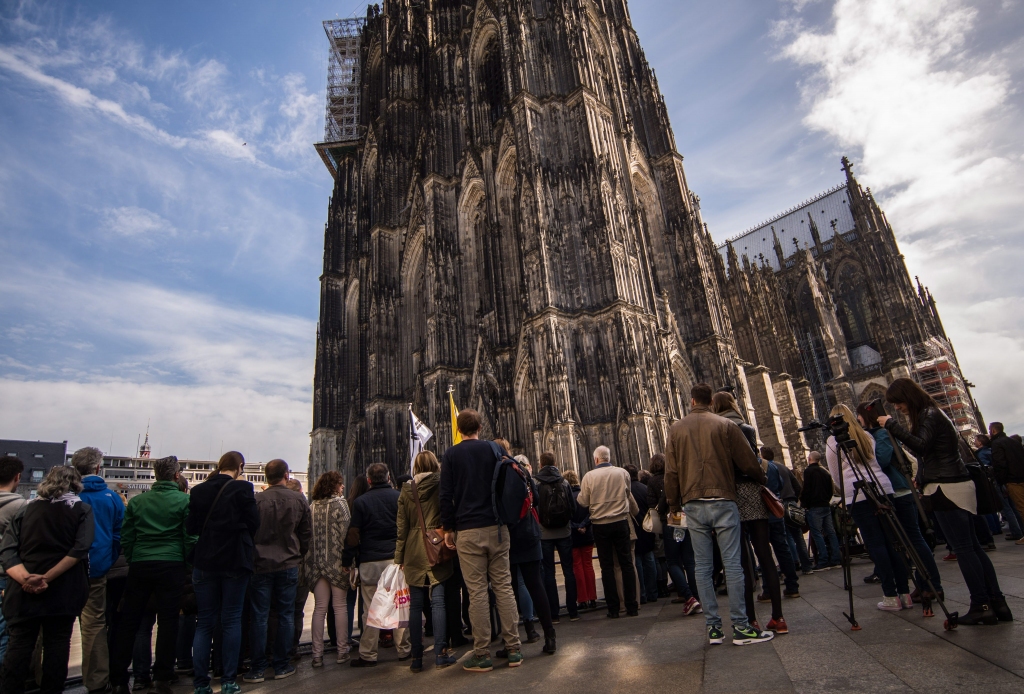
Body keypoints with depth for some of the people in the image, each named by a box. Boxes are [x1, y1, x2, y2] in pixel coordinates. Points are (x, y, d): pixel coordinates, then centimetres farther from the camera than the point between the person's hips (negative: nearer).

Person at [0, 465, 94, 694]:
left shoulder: (25, 509, 6)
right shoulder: (82, 510, -2)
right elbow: (80, 550, -16)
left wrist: (25, 578, -15)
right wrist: (48, 577, -13)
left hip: (25, 590, 2)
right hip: (64, 592, -2)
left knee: (18, 646, 10)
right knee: (57, 645, 9)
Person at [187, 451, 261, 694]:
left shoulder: (199, 491, 0)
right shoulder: (242, 488, -12)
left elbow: (191, 527, 4)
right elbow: (253, 523, -11)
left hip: (205, 562, 3)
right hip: (235, 562, -3)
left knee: (204, 622, 13)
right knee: (231, 620, 8)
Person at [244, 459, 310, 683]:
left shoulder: (257, 500, -11)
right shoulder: (299, 500, -4)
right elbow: (306, 533, 3)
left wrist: (252, 556, 12)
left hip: (261, 564, -1)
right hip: (289, 564, 1)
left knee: (259, 616, 9)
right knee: (285, 615, 10)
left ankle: (257, 668, 15)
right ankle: (282, 666, 18)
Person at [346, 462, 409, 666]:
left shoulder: (360, 502, -1)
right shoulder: (400, 497, 0)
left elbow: (353, 535, -2)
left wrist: (349, 557, 13)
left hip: (370, 561, -1)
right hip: (397, 558, 1)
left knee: (370, 610, 7)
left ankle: (368, 655, 15)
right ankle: (403, 649, 18)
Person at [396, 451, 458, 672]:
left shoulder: (406, 491, 5)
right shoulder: (442, 484, -1)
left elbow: (402, 527, 5)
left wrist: (399, 557, 10)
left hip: (413, 553, 2)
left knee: (416, 605, 7)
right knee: (438, 602, 3)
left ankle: (416, 658, 13)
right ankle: (440, 654, 6)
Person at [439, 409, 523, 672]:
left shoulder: (451, 455, 1)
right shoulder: (493, 449, 6)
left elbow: (446, 494, -3)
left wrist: (448, 528, 4)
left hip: (467, 531, -2)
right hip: (496, 526, 2)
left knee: (477, 591, 2)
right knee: (503, 586, 7)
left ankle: (482, 654, 8)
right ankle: (513, 648, 12)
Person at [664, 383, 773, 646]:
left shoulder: (676, 429, 5)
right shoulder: (725, 425, -2)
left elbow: (671, 472, 3)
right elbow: (748, 462, -1)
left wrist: (673, 506, 11)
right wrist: (763, 479, 21)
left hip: (692, 504, 2)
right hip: (722, 501, -2)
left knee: (703, 567, 7)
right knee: (732, 564, 3)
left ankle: (713, 628, 13)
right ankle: (741, 627, 6)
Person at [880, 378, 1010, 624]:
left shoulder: (929, 415, -12)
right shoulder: (930, 414, 16)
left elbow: (921, 446, -25)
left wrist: (893, 425, -24)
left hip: (947, 488, -10)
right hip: (959, 486, 10)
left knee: (963, 548, -5)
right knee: (973, 546, 11)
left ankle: (982, 605, -1)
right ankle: (997, 602, 15)